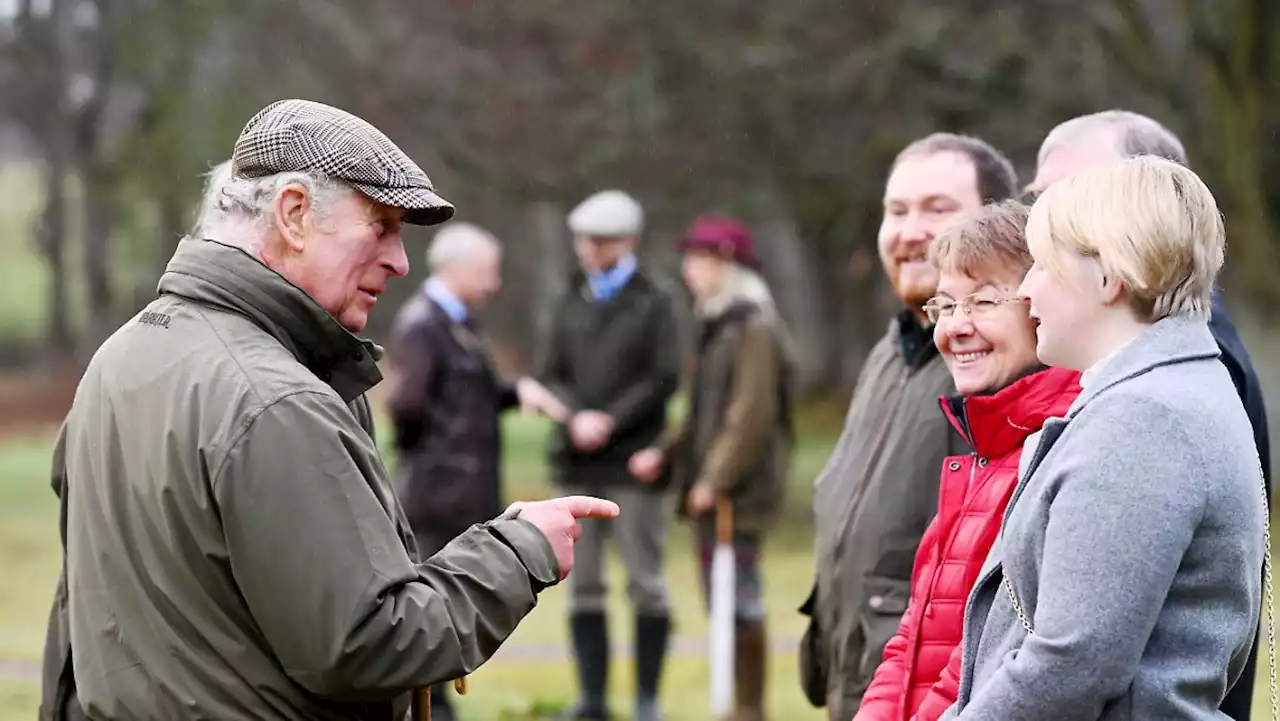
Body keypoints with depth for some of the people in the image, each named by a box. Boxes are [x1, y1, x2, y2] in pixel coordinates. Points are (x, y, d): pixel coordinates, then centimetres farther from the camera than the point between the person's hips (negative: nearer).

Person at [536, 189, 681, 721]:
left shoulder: (655, 303, 2)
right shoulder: (571, 304, 13)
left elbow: (665, 377, -6)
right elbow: (549, 374, 8)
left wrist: (611, 420, -14)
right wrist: (575, 416, -10)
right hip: (577, 461, 4)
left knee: (646, 585, 0)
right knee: (583, 586, 5)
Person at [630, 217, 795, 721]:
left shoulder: (754, 328, -12)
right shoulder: (717, 324, 17)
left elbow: (752, 415, -18)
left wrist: (715, 479, -19)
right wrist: (667, 453, 9)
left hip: (740, 489, -10)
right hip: (711, 486, 10)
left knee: (740, 598, -7)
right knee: (723, 598, 12)